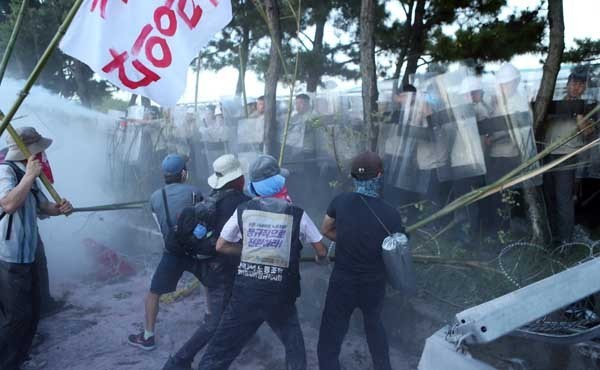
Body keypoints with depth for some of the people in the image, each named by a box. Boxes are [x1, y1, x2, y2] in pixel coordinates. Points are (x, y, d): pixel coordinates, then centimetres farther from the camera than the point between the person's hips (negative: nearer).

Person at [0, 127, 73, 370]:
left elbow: (42, 206, 20)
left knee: (33, 309, 19)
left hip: (28, 255, 10)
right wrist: (29, 176, -28)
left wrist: (59, 209, -1)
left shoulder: (26, 175, 11)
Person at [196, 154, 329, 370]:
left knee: (219, 350, 11)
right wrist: (322, 259, 28)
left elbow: (221, 246, 10)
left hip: (245, 290, 1)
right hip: (279, 295, -1)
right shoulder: (297, 214, -3)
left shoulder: (243, 210, 1)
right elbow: (322, 252, 6)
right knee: (294, 346, 23)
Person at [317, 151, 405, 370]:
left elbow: (325, 231, 4)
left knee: (329, 342, 10)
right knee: (374, 323, 31)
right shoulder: (390, 214, -18)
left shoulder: (341, 202, -15)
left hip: (342, 282, -2)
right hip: (374, 284, 2)